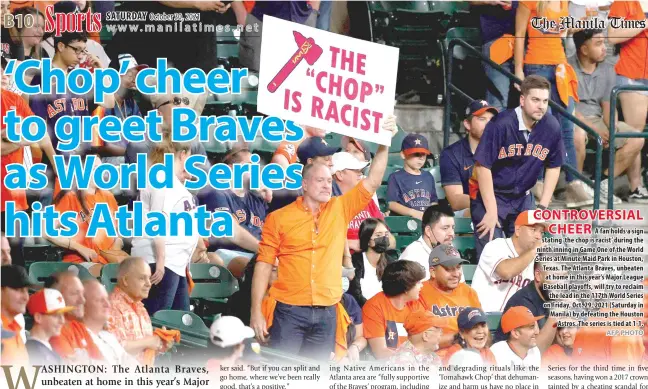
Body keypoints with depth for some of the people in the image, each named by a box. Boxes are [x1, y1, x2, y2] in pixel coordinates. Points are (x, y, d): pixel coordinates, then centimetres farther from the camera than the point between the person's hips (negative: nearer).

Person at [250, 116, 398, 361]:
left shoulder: (340, 210, 8)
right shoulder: (279, 218, 1)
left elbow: (372, 183, 4)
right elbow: (264, 265, 1)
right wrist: (256, 311, -4)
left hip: (326, 313, 3)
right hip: (290, 312, -3)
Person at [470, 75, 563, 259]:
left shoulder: (551, 127, -8)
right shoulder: (501, 125, -22)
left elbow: (553, 167, 7)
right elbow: (483, 166, -19)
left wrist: (543, 206, 3)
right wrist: (491, 211, -18)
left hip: (522, 198, 5)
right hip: (489, 195, -5)